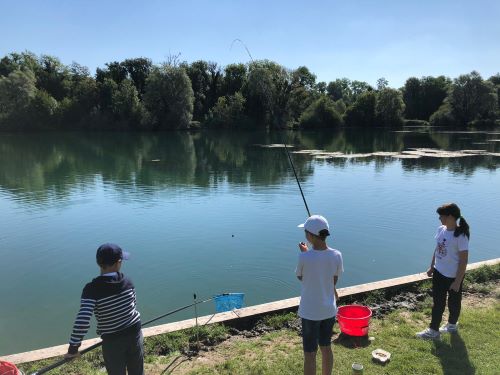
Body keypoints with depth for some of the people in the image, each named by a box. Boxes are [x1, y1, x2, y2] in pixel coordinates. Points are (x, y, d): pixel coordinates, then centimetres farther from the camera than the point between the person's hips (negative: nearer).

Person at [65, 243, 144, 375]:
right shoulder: (127, 281, -9)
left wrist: (73, 347, -14)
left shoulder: (92, 289, -20)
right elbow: (133, 305, 3)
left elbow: (82, 320, -26)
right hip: (134, 333, 3)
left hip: (112, 341, -3)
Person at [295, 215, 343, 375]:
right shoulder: (336, 255, -11)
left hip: (310, 312, -4)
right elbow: (335, 280, 2)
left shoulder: (304, 257, -23)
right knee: (326, 348, 23)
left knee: (310, 354, 10)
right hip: (329, 310, 5)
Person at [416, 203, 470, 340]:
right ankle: (433, 330, 25)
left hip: (453, 276, -7)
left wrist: (457, 281, -18)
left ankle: (452, 324, 36)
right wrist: (431, 267, 15)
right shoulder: (441, 229, -2)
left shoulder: (461, 236, -24)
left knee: (453, 302, 15)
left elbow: (464, 260, -20)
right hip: (439, 272, 7)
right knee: (437, 302, 13)